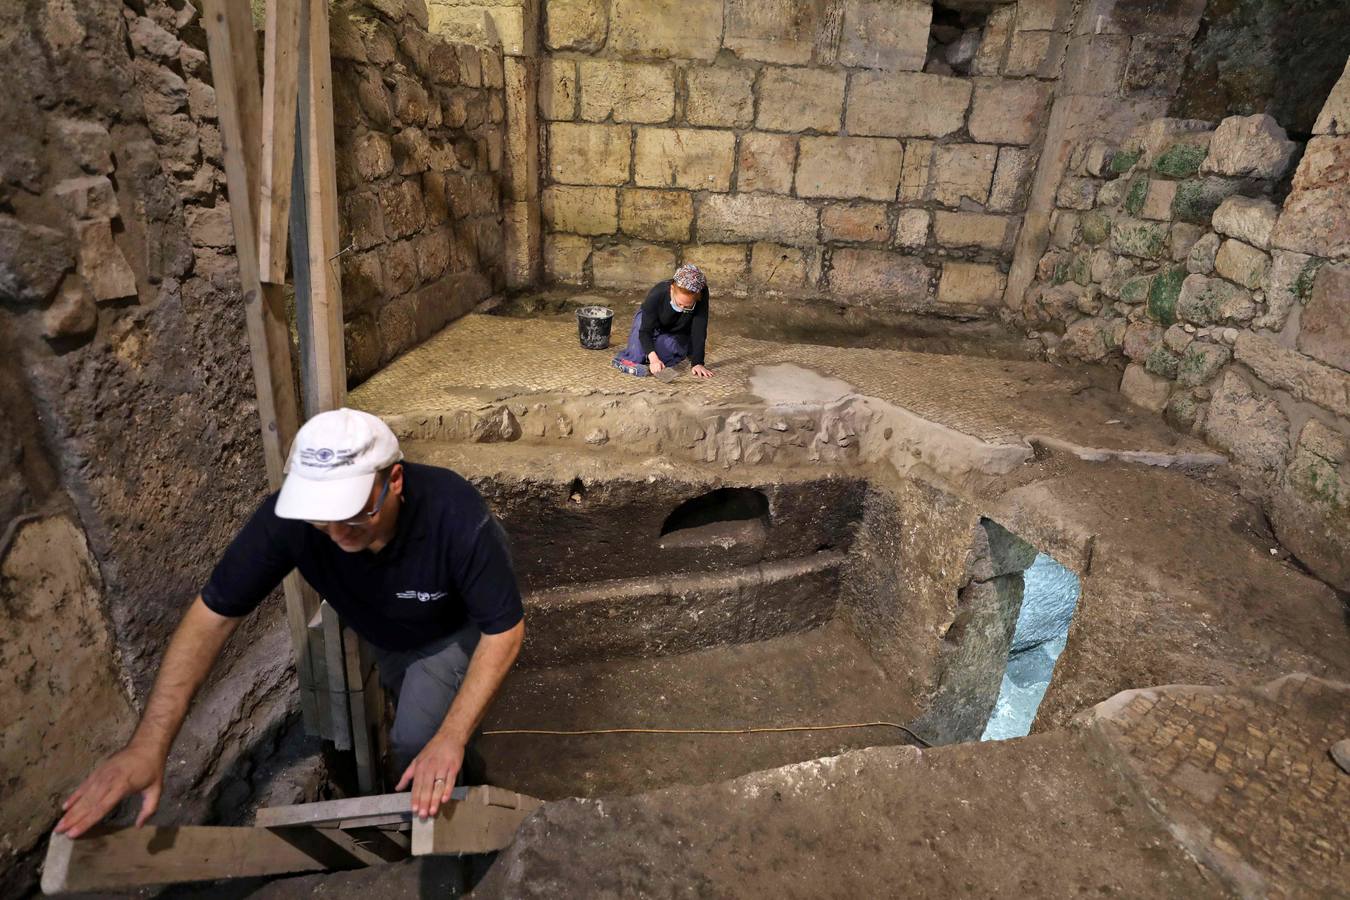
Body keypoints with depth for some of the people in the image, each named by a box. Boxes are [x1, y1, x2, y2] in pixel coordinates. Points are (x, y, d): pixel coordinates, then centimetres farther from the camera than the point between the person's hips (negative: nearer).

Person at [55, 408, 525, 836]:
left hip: (451, 628, -3)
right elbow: (213, 613, -24)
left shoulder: (457, 515, -43)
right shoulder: (289, 515, -34)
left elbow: (504, 631, -33)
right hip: (381, 633, 4)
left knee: (416, 739, -16)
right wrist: (149, 743, -32)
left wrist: (449, 740, -41)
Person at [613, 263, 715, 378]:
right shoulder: (656, 295, -37)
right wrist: (653, 359, -52)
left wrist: (698, 363, -37)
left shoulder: (702, 295, -36)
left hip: (678, 333, 2)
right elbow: (645, 330, -36)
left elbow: (699, 330, -32)